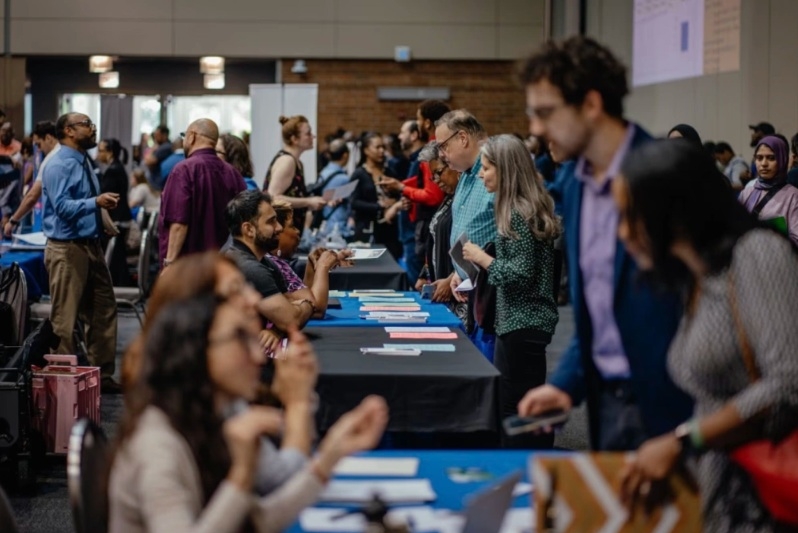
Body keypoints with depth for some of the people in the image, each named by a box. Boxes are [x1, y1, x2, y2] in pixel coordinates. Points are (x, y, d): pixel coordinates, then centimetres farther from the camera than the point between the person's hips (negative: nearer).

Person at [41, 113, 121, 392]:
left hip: (91, 244, 10)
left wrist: (103, 203, 8)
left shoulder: (83, 162, 14)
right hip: (67, 248, -10)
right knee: (65, 317, -3)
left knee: (103, 309, 13)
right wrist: (96, 202, -33)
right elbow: (62, 207, -24)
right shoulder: (59, 166, -14)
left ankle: (103, 374, 22)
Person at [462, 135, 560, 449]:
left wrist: (482, 259, -11)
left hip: (522, 324, -10)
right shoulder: (527, 208, 13)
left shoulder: (519, 214, -17)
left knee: (515, 409, -5)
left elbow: (521, 273, -22)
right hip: (519, 320, 10)